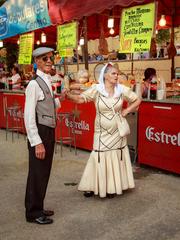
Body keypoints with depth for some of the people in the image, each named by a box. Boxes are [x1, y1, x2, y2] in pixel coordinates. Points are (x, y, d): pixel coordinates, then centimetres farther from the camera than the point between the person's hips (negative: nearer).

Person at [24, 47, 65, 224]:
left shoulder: (47, 82, 11)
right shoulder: (34, 84, -15)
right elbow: (29, 116, -19)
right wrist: (37, 142, -21)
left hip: (49, 131, 9)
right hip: (39, 133, -9)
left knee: (44, 172, 17)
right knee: (37, 173, 2)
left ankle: (38, 208, 33)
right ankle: (33, 213, 19)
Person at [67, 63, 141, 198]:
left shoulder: (122, 89, -3)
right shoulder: (96, 90, -8)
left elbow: (137, 100, 7)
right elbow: (80, 99, -14)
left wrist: (126, 111, -4)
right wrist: (69, 95, -31)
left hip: (117, 131, 2)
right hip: (102, 131, -2)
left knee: (116, 158, 9)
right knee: (100, 158, 1)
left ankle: (113, 187, 23)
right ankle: (93, 186, 15)